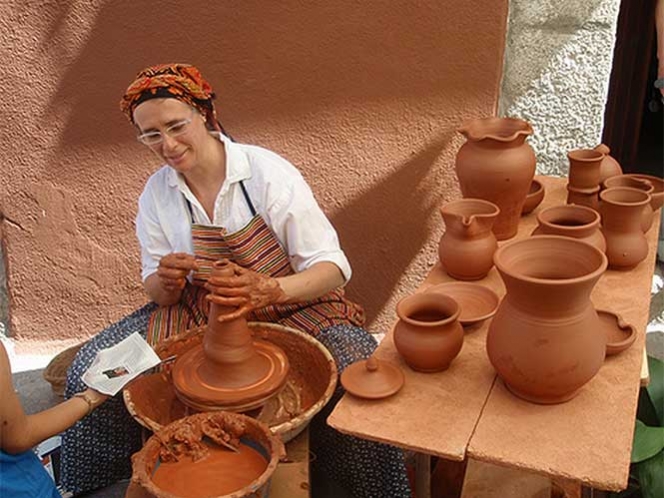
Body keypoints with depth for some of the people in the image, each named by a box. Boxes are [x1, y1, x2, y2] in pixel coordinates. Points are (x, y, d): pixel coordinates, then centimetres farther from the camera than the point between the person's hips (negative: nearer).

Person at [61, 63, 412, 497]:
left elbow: (332, 267, -17)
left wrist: (268, 290, -37)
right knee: (95, 369, -11)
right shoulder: (157, 192, -2)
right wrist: (167, 283, -21)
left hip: (292, 309, -4)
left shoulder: (267, 172, -16)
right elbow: (158, 291, 4)